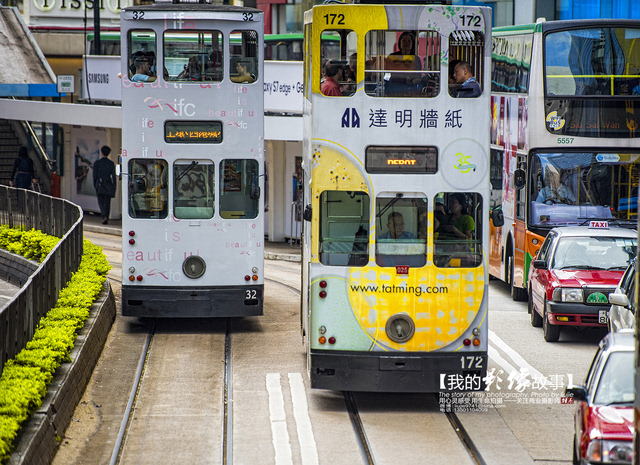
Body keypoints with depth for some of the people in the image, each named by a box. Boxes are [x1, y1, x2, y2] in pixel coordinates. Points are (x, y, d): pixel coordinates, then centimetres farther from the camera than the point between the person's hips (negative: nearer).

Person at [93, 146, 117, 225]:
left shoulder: (97, 163, -4)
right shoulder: (111, 163, 2)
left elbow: (95, 176, -2)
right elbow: (113, 176, 2)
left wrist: (95, 186, 6)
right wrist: (114, 187, 7)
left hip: (100, 185, -2)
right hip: (109, 185, 2)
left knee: (101, 202, 0)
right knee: (107, 202, 11)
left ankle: (104, 216, -21)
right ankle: (107, 219, 13)